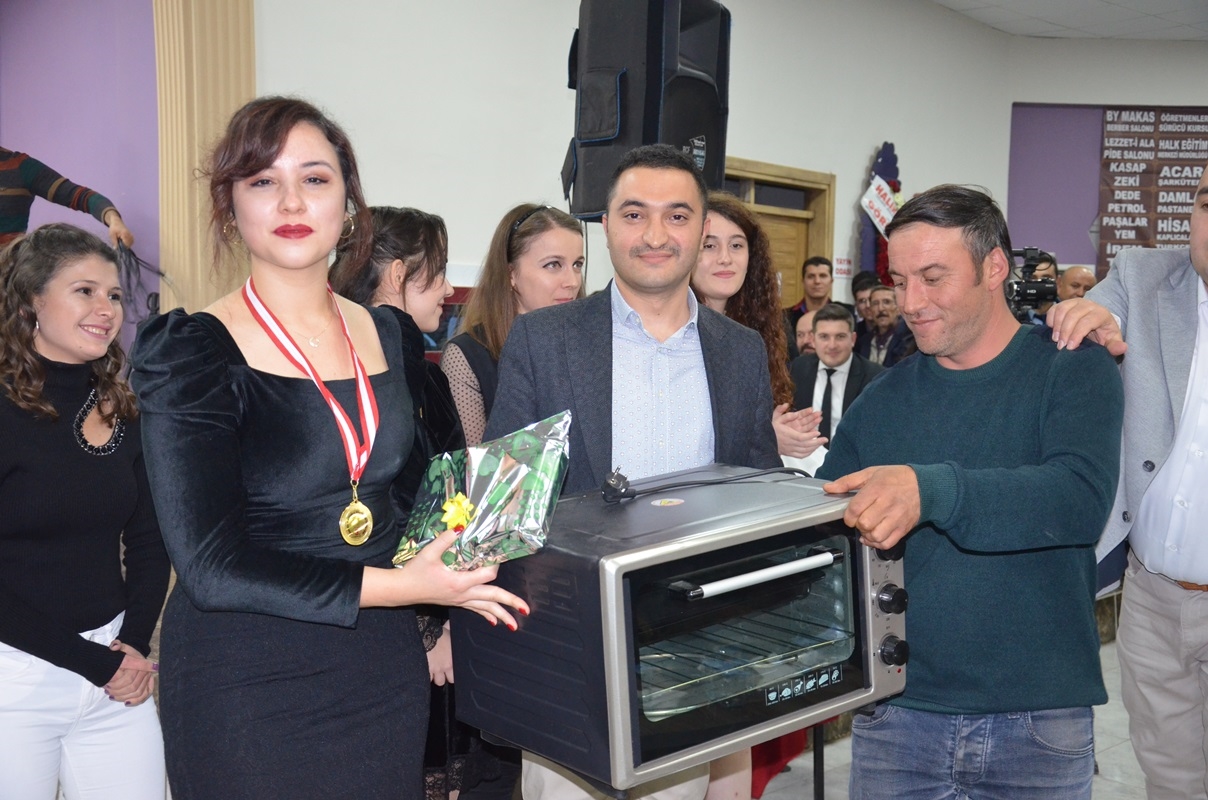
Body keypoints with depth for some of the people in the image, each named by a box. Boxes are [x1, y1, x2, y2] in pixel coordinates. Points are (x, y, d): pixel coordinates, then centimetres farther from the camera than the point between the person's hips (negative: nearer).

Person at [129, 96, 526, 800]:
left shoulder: (384, 333, 6)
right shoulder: (190, 352, -12)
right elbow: (212, 567, -18)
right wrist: (400, 586, -18)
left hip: (386, 670, 5)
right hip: (248, 686, -5)